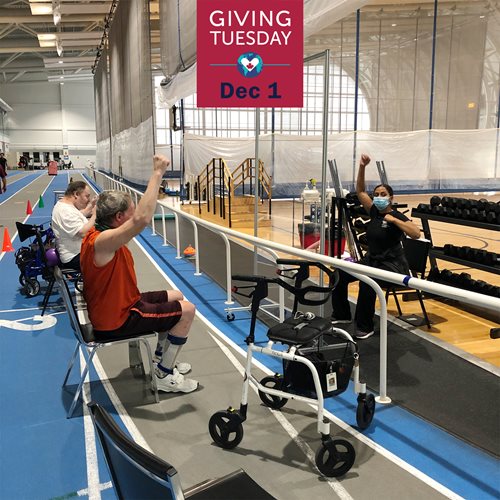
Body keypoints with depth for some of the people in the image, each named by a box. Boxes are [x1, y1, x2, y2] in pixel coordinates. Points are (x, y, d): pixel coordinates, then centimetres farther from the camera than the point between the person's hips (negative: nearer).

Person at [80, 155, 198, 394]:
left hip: (120, 304, 10)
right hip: (116, 320, -10)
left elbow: (138, 216, 12)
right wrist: (157, 173, -41)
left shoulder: (101, 234, 0)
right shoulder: (102, 241, -32)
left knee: (176, 296, 22)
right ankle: (164, 376, 7)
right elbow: (142, 219, -47)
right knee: (187, 310, -5)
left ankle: (162, 358, 33)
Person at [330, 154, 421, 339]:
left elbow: (416, 233, -28)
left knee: (367, 281, -34)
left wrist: (394, 220, -26)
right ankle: (341, 314, 8)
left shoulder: (398, 216, -12)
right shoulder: (374, 212, 5)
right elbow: (360, 191, 7)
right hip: (371, 260, 7)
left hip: (393, 265, -7)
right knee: (340, 274, -10)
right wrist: (362, 167, -4)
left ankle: (365, 327, -20)